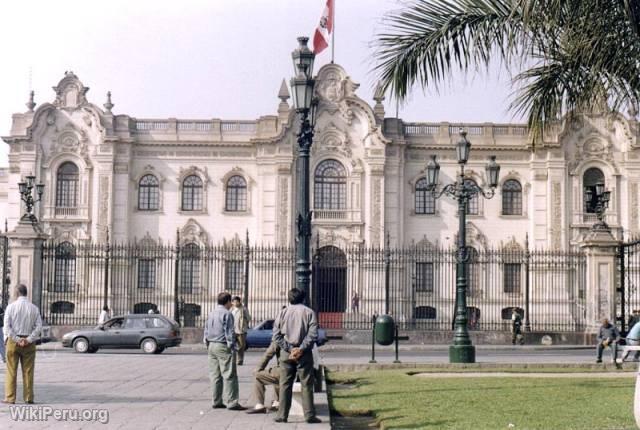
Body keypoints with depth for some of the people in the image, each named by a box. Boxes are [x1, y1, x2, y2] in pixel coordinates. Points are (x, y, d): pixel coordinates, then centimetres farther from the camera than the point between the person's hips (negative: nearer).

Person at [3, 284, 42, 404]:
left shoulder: (11, 306, -3)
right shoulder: (34, 308, 2)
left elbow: (7, 326, -9)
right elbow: (38, 326, -5)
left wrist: (17, 340, -9)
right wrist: (28, 340, -7)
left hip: (13, 341, -1)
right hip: (29, 343, 1)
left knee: (11, 371, 4)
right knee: (28, 371, 6)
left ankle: (10, 398, 3)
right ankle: (28, 398, 5)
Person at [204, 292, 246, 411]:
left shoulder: (211, 314, 14)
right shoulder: (227, 314, -11)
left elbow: (206, 331, 17)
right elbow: (229, 332, -14)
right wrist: (232, 347, -11)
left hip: (211, 346, 8)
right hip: (223, 347, -8)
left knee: (215, 375, 10)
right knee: (229, 375, -7)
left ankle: (217, 402, 13)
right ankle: (231, 402, -9)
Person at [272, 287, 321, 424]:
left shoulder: (283, 312, 6)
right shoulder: (309, 312, 0)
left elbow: (276, 335, -1)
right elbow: (313, 335, -12)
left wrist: (288, 349, -6)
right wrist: (301, 349, -12)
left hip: (286, 353, 2)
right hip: (304, 354, -2)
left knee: (285, 385, 7)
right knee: (307, 385, 4)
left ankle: (282, 415, 7)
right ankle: (309, 415, 3)